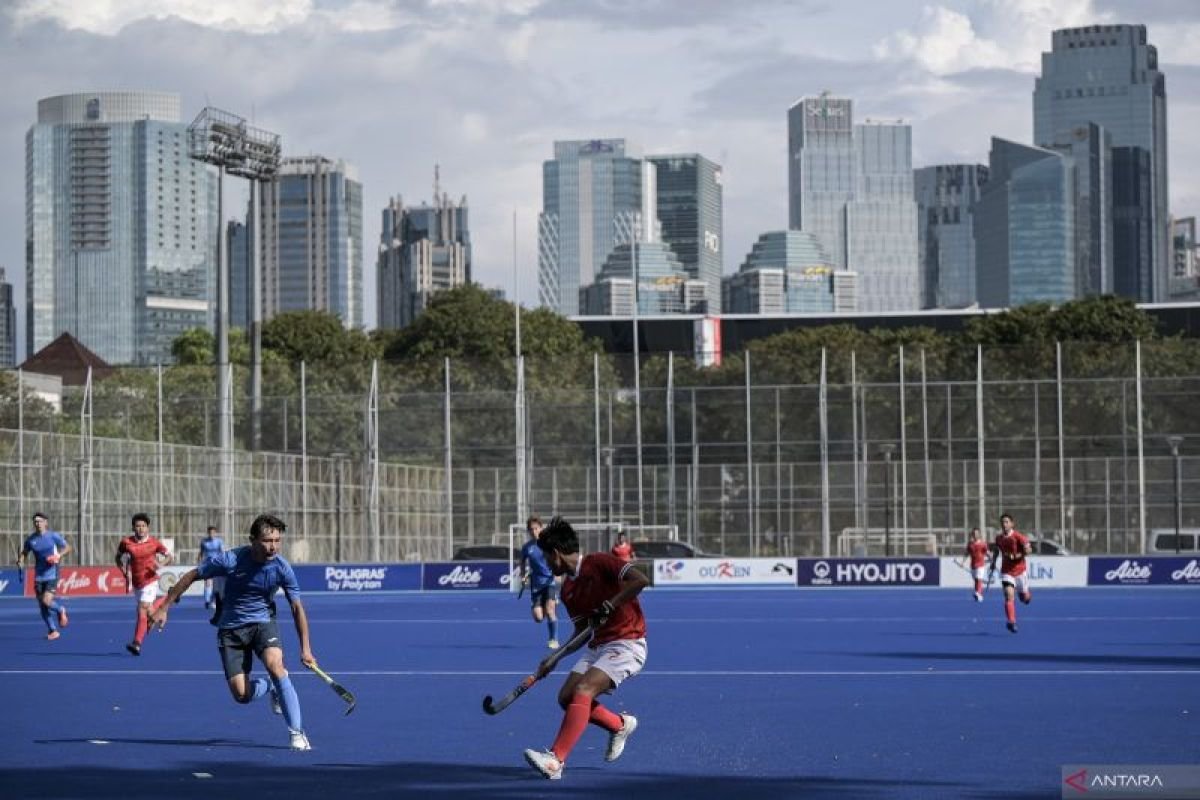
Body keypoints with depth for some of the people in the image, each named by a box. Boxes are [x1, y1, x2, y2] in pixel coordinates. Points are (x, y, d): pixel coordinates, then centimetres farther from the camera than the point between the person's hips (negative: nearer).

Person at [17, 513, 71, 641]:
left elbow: (67, 548, 3)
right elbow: (23, 553, 16)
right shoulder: (30, 539, 3)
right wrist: (20, 561, -5)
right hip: (38, 576, 4)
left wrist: (59, 555, -16)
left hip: (52, 574, -4)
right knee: (42, 606, 4)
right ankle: (53, 630, 20)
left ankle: (61, 610, 14)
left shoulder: (54, 536, -5)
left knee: (47, 601, -20)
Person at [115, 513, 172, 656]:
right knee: (148, 611, 16)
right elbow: (118, 558, 13)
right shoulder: (126, 543, -4)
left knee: (142, 610, -16)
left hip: (150, 581, -4)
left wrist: (161, 563, -18)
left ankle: (137, 644, -21)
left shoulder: (154, 543, -8)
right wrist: (125, 572, 0)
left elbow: (168, 556, 3)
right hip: (136, 583, 4)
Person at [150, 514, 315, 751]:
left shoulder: (282, 568, -15)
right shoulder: (230, 560, -19)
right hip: (231, 629, 0)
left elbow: (297, 608, -5)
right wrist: (164, 608, -3)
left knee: (274, 663, -32)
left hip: (262, 622, 0)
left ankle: (297, 733, -23)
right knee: (242, 694, -11)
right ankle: (270, 687, 29)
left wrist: (305, 648, -11)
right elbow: (191, 576, -5)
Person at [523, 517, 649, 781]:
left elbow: (640, 580, -22)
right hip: (598, 646, 9)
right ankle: (620, 725, 23)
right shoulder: (568, 590, 13)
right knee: (566, 697, 1)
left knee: (583, 691, -24)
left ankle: (555, 760, -31)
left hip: (627, 643, -9)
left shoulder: (600, 563, -10)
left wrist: (609, 606, -22)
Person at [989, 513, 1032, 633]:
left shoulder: (1018, 536, -14)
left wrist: (1017, 556, -31)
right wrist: (993, 562, 13)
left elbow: (1028, 550, -21)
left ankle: (1027, 595, 51)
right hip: (1006, 572, 2)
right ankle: (1012, 622, -23)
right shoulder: (999, 538, 2)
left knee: (1024, 598, 12)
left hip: (1019, 570, -2)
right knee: (1009, 595, -19)